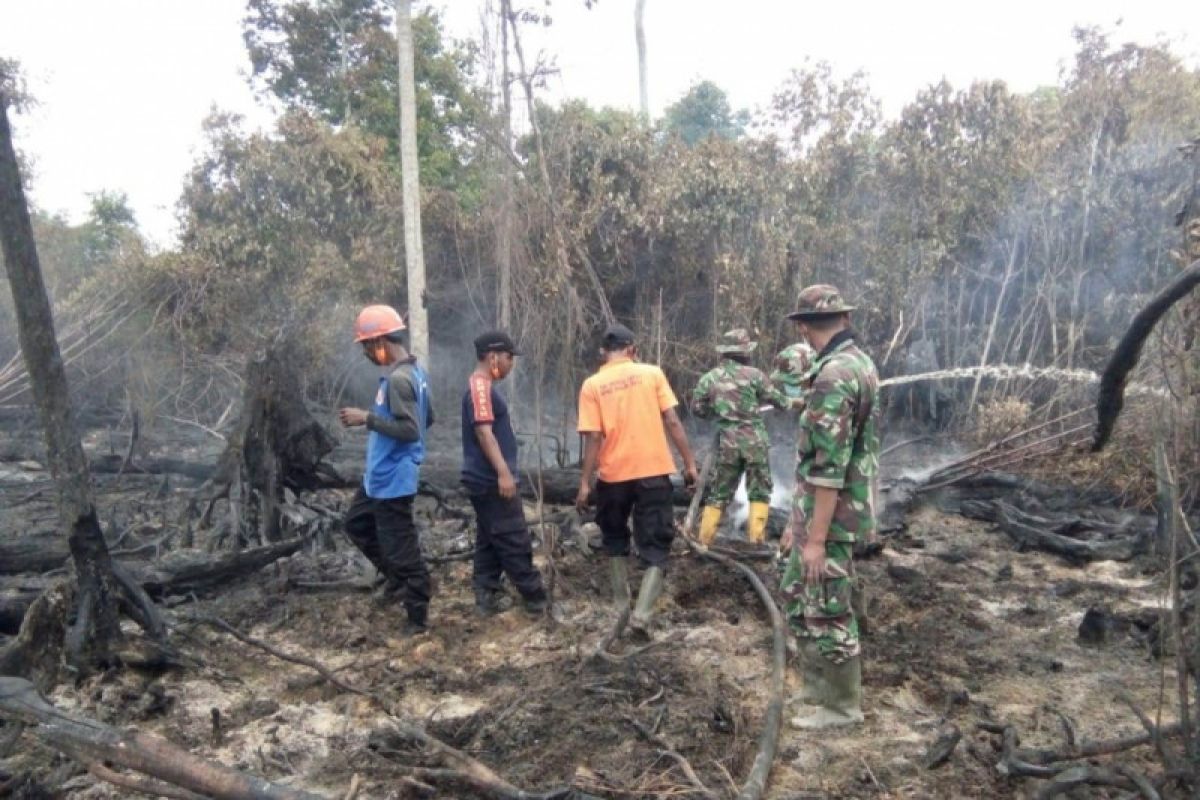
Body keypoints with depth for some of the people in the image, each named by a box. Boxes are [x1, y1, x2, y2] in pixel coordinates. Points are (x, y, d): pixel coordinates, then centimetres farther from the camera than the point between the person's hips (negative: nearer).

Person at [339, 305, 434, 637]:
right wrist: (376, 420, 17)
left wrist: (367, 418, -21)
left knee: (400, 547, 0)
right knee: (357, 524, 25)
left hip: (393, 479, -11)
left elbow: (410, 430, -29)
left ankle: (419, 616, 13)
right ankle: (396, 577, 34)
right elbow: (427, 419, 16)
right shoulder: (413, 371, 8)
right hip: (380, 475, 11)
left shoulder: (398, 379, -23)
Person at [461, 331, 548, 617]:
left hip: (486, 480, 11)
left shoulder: (482, 386, 17)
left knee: (489, 540, 12)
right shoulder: (481, 387, -15)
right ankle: (537, 598, 2)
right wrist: (504, 472, -27)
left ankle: (486, 597, 16)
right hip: (493, 480, -11)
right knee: (515, 541, -4)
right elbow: (484, 432, -23)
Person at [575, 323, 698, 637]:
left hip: (613, 475, 1)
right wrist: (689, 463, 3)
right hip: (654, 472, -1)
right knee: (656, 545, 7)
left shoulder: (592, 385, -2)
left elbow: (593, 438, -7)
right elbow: (672, 422, -4)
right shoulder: (652, 373, 0)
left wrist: (585, 482, -2)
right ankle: (642, 613, -7)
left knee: (615, 539, 23)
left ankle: (621, 605, 27)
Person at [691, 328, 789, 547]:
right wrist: (789, 403, 27)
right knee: (759, 491, 6)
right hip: (754, 440, -3)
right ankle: (756, 540, 2)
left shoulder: (709, 378, 3)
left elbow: (697, 408, 6)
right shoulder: (753, 374, -4)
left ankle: (704, 541, 12)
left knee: (718, 492, 11)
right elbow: (775, 398, 6)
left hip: (726, 442, 3)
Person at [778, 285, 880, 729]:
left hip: (829, 516, -10)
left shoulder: (834, 375, -23)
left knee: (827, 611, 5)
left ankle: (842, 706, 21)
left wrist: (817, 538, -20)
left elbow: (829, 467, -25)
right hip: (816, 511, 10)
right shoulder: (860, 363, 9)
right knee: (796, 595, 21)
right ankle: (818, 684, 34)